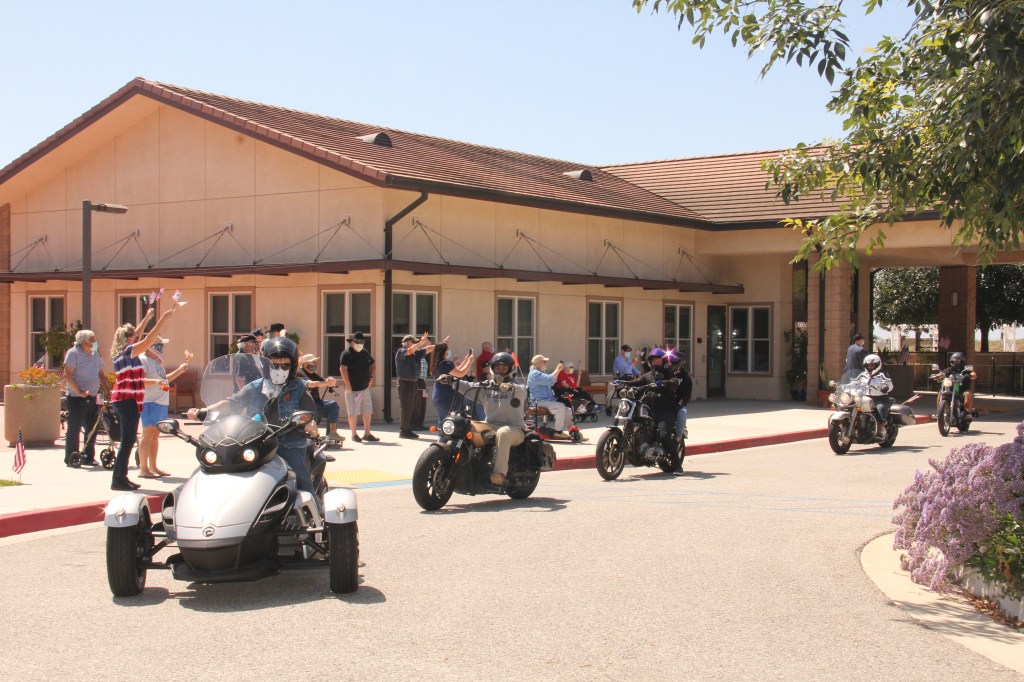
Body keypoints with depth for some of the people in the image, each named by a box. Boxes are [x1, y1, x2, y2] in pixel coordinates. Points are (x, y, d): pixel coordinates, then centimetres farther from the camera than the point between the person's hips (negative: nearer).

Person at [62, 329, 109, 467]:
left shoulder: (95, 353, 13)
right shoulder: (73, 353, -8)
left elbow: (101, 373, 21)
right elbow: (67, 375, -14)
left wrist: (107, 390, 8)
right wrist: (79, 392, -20)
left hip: (93, 398, 7)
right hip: (77, 399, -7)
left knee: (92, 429, 9)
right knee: (74, 429, -1)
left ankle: (88, 457, 20)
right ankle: (71, 458, 6)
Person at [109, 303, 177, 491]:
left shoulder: (120, 352, 12)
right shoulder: (129, 352, -12)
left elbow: (135, 334, 27)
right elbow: (149, 339, -19)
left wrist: (147, 317, 35)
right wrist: (164, 318, -18)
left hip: (120, 400, 10)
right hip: (128, 401, -10)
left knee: (127, 440, 14)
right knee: (128, 440, -8)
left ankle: (121, 477, 18)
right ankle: (118, 479, -8)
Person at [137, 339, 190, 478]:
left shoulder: (156, 361, 22)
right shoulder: (143, 360, -9)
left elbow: (164, 379, 32)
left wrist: (179, 370, 28)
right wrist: (156, 381, -35)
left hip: (161, 403, 10)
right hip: (150, 402, -10)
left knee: (155, 436, 11)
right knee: (148, 435, -10)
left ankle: (153, 467, 16)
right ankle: (143, 469, -10)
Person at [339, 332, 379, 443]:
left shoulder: (365, 352, 12)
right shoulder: (347, 354, -9)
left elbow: (373, 365, 25)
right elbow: (343, 369, -18)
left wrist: (371, 377, 11)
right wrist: (347, 385, -23)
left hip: (365, 388, 7)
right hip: (353, 389, -7)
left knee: (368, 412, 8)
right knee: (353, 413, 1)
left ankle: (367, 434, 16)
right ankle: (354, 435, 10)